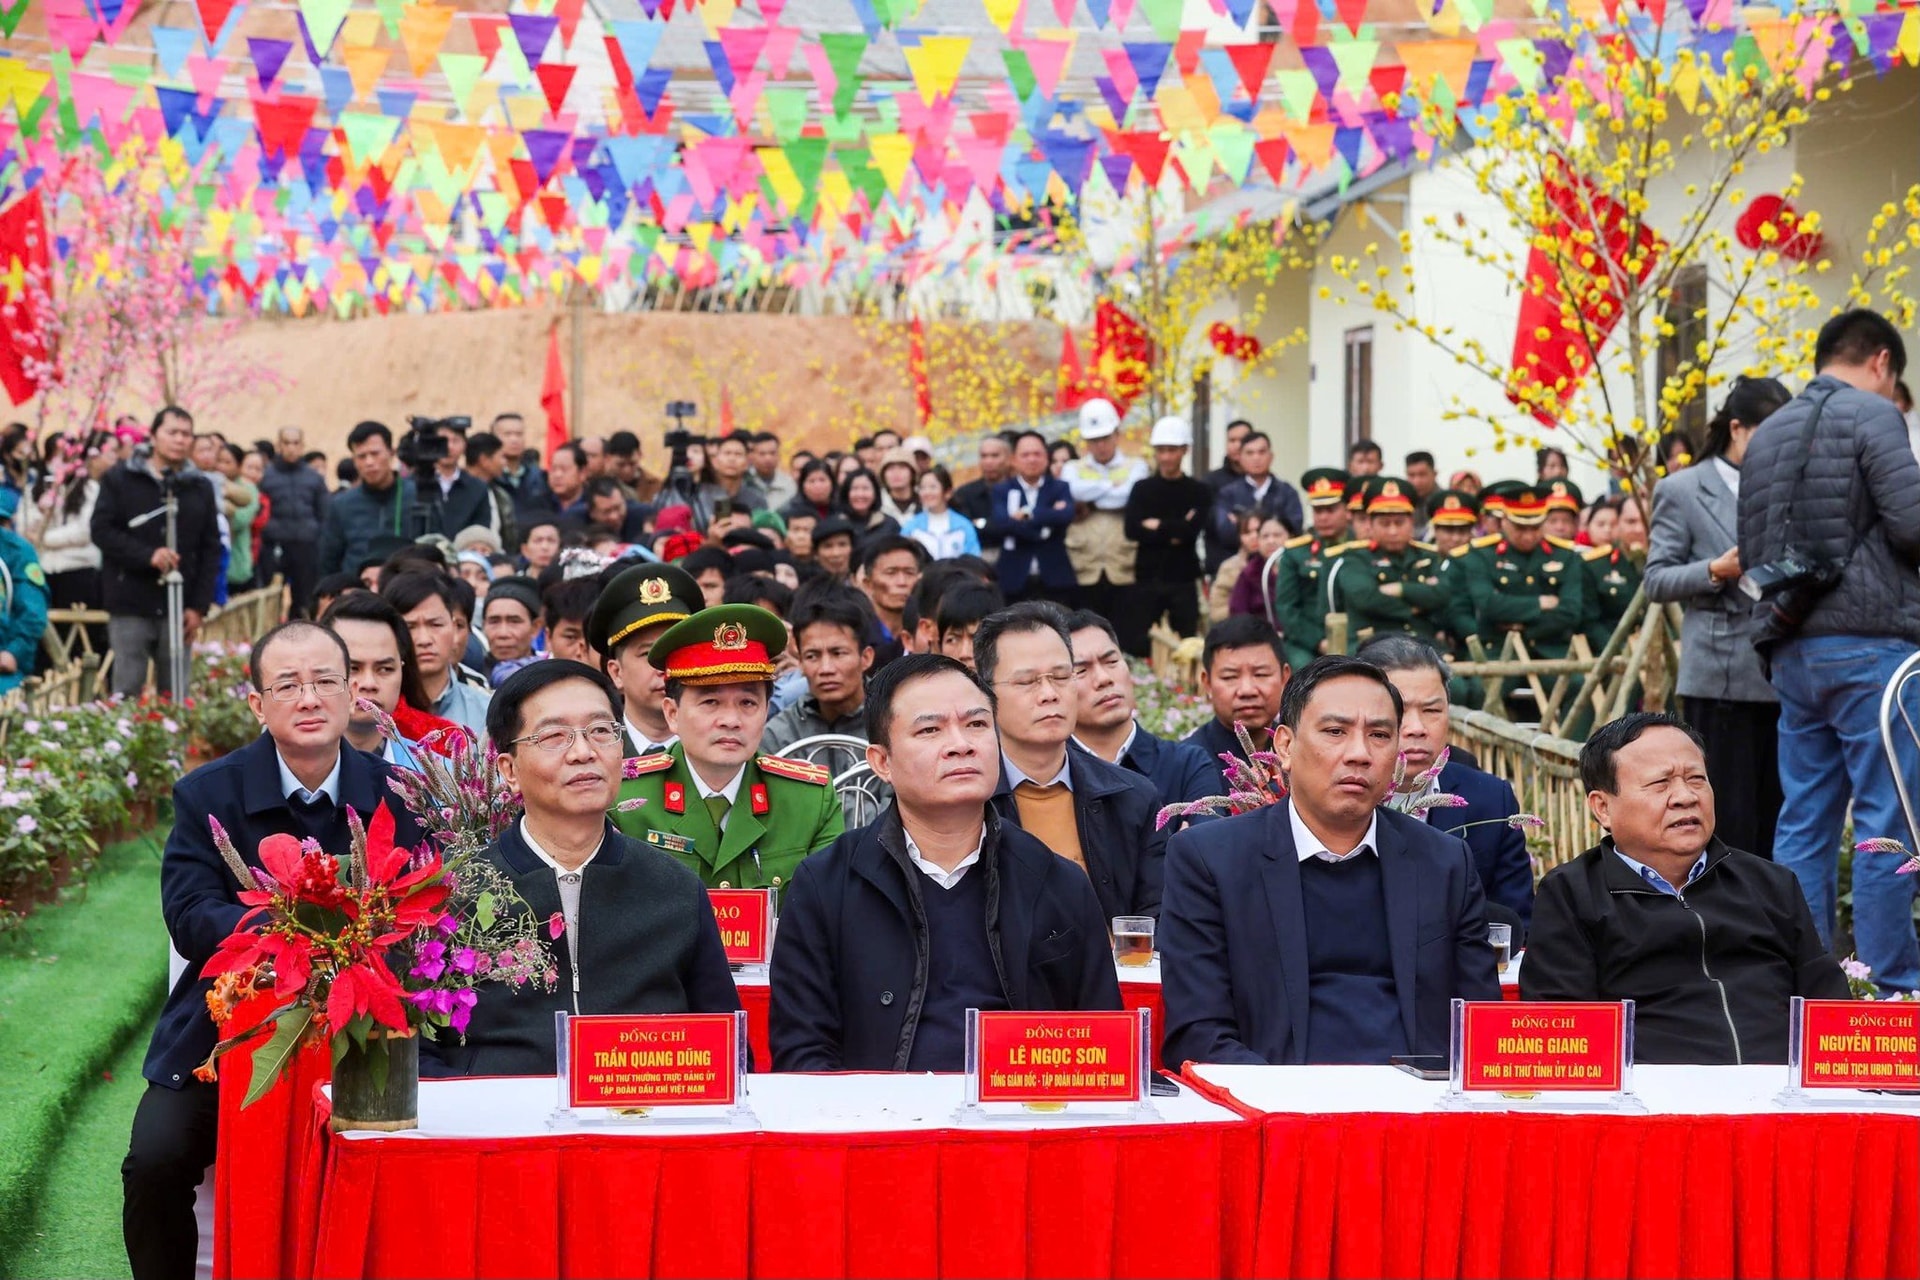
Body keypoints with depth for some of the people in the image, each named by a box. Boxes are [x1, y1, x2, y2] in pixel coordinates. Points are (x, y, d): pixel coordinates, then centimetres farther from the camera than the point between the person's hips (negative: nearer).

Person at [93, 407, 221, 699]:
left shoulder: (200, 488, 11)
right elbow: (101, 530, -5)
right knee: (126, 693, -3)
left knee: (176, 695, 3)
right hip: (130, 606, -2)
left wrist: (199, 605, -1)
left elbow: (210, 550, 9)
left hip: (178, 608, 2)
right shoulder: (119, 479, 3)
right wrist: (148, 555, -19)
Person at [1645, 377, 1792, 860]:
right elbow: (1656, 581, -2)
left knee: (1776, 816, 7)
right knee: (1730, 817, -3)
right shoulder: (1682, 491, 2)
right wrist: (1715, 571, -17)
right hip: (1722, 678, -5)